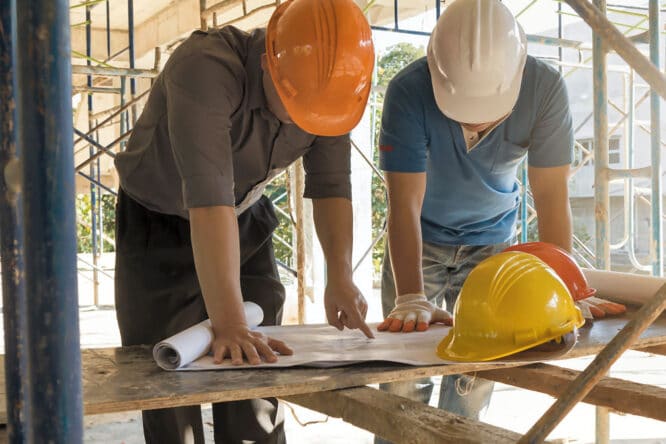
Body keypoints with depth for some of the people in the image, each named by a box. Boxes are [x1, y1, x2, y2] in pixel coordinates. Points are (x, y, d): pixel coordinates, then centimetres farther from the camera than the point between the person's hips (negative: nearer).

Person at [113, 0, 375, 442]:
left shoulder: (328, 89, -17)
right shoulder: (205, 68, -36)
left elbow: (330, 185, -13)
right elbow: (208, 197, -43)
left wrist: (340, 278, -26)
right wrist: (228, 324, -47)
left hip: (246, 221, 5)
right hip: (160, 223, -4)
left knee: (258, 368, 2)